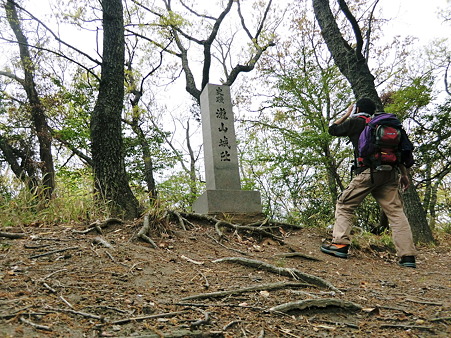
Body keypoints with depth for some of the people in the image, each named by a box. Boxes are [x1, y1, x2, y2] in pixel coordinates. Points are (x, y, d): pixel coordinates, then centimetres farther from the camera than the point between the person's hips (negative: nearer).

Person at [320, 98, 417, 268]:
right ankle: (407, 256, -4)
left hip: (368, 172, -5)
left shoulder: (355, 121, 9)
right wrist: (404, 174, 20)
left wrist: (346, 114, 32)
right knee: (395, 211, 2)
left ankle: (340, 244, -6)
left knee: (344, 205, 5)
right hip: (390, 173, 5)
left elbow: (332, 129, 19)